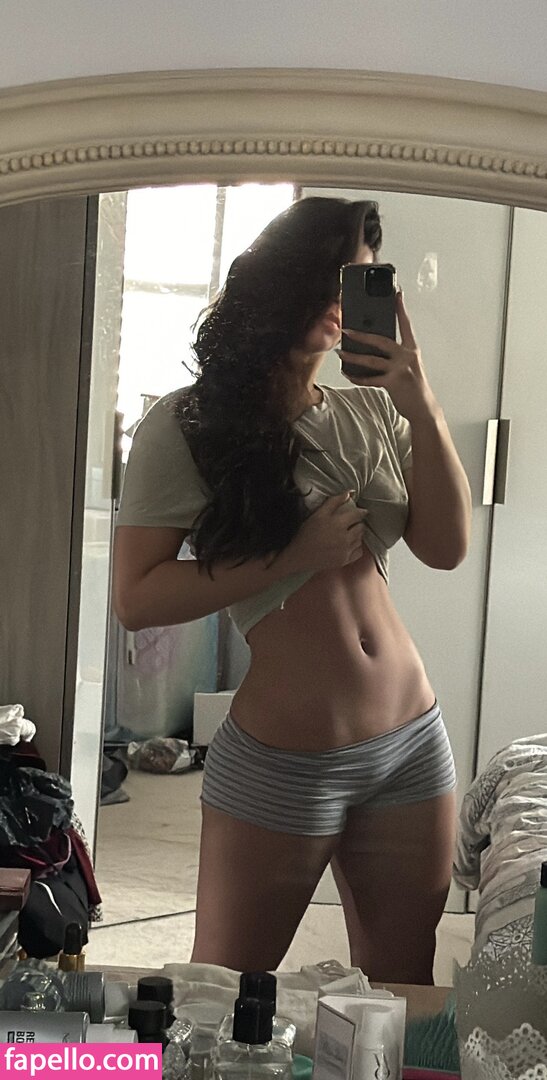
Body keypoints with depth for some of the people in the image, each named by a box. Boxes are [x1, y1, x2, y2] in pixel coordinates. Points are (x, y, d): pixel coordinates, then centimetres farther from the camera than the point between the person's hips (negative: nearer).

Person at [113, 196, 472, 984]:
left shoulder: (371, 414, 8)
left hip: (413, 744, 5)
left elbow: (447, 548, -1)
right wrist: (295, 556, -17)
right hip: (284, 763, -4)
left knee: (403, 995, 17)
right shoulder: (188, 425, -7)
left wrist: (422, 408, -11)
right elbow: (136, 599, -12)